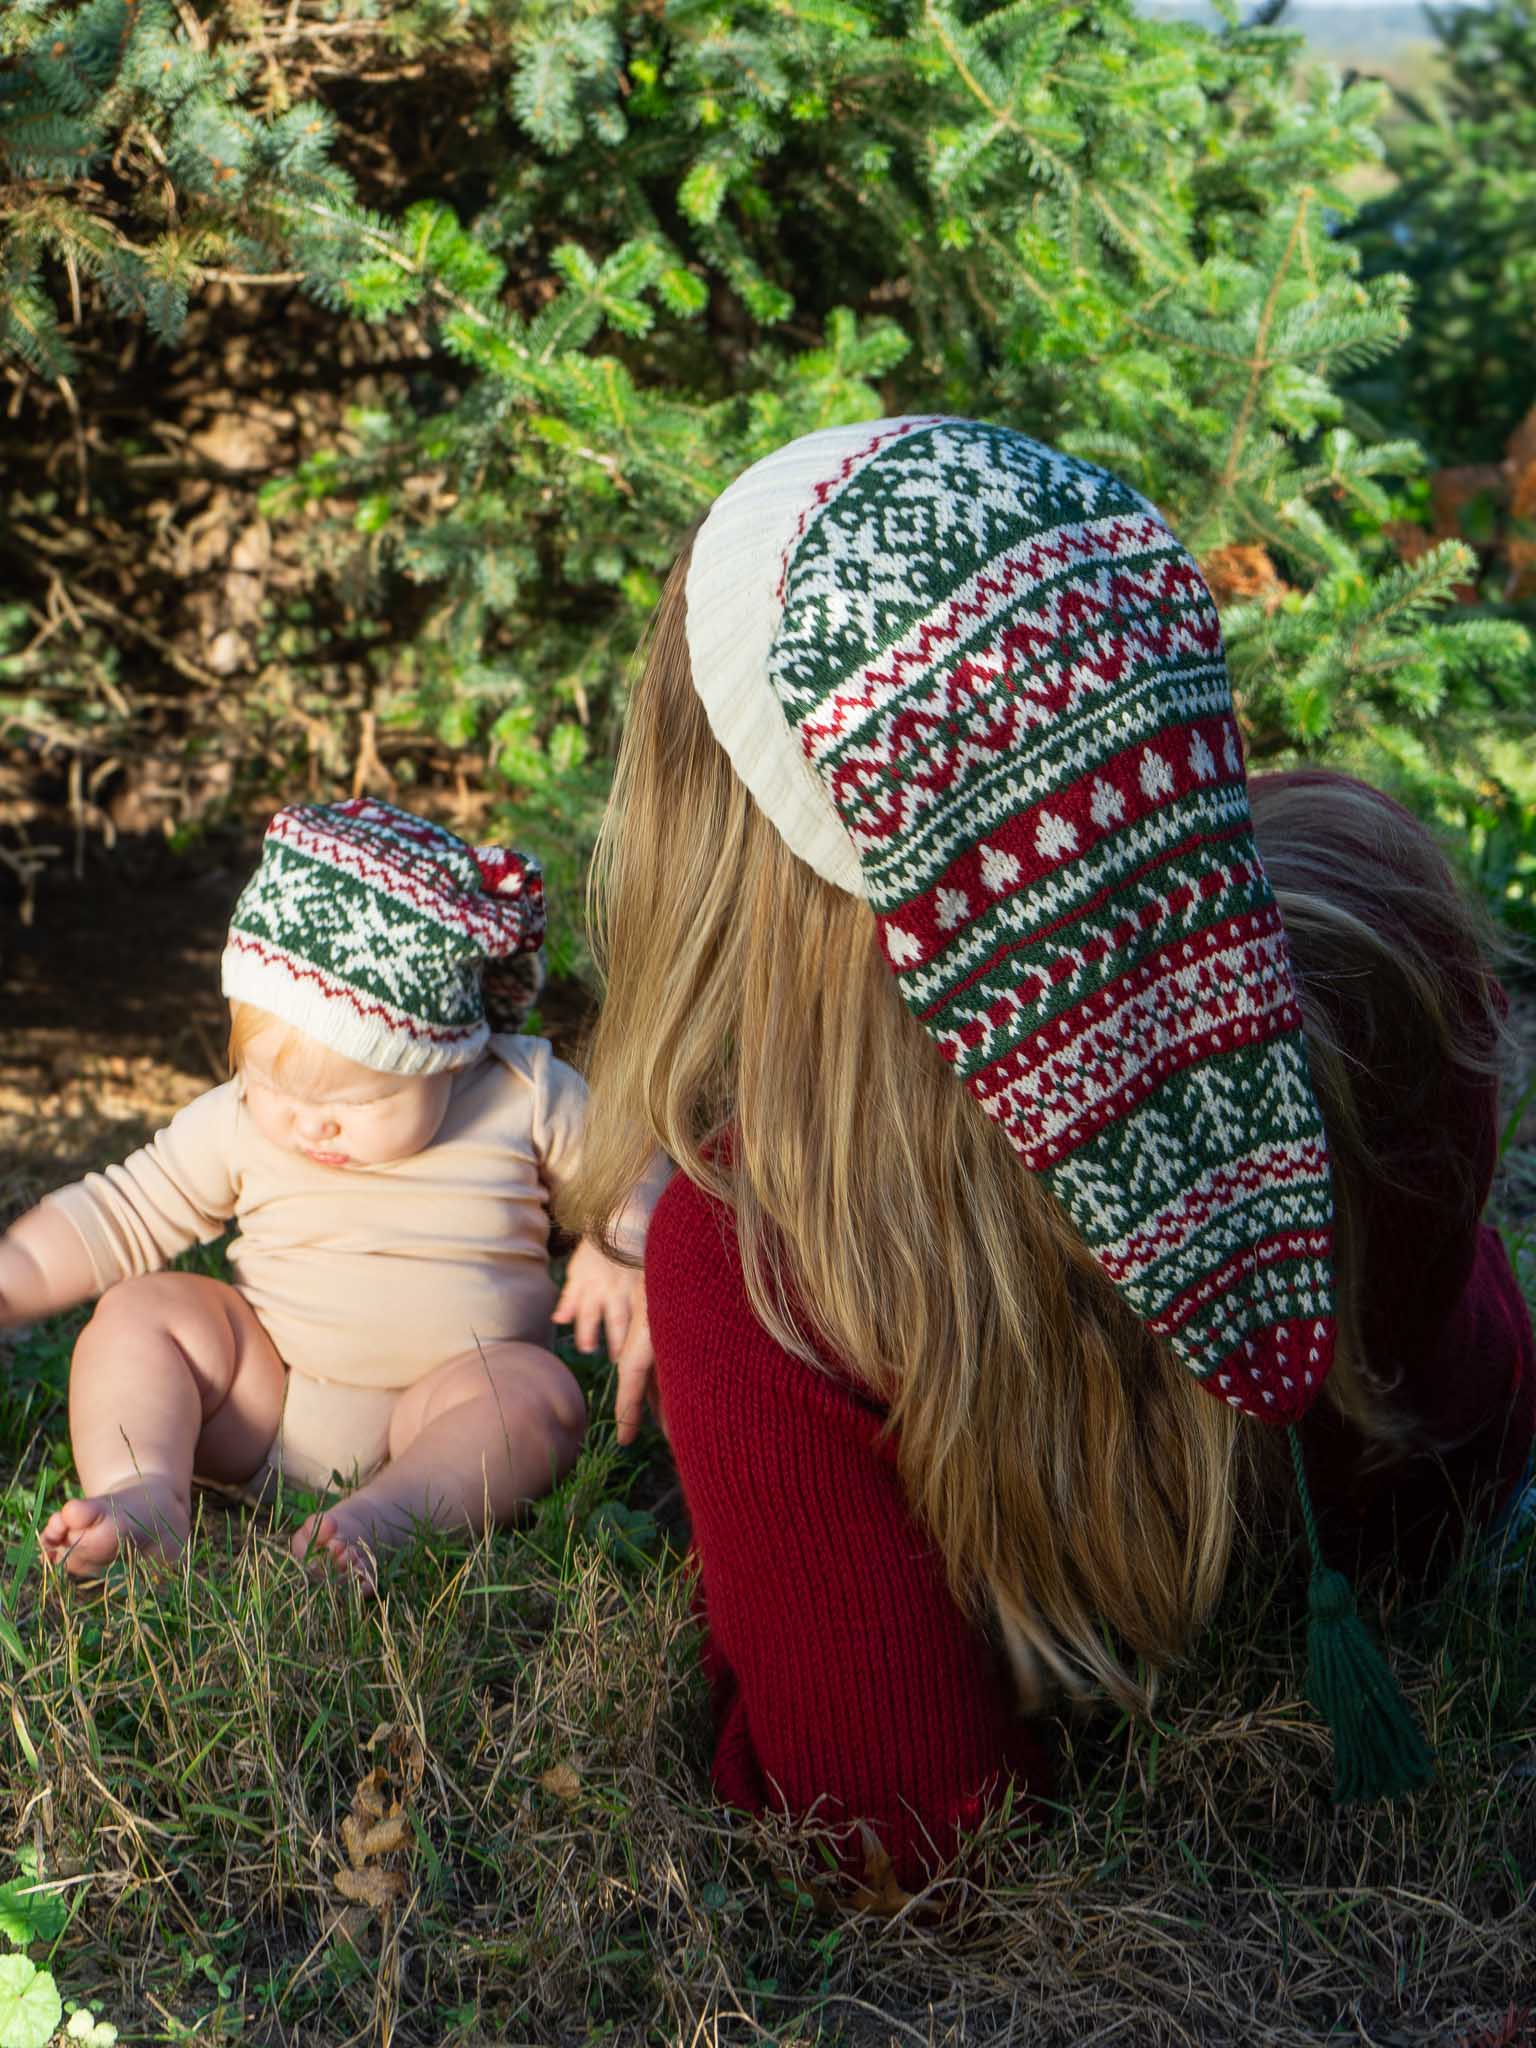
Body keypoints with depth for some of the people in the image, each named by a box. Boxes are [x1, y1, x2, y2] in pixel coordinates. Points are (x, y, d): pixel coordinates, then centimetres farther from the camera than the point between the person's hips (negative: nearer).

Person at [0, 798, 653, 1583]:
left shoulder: (528, 1098, -6)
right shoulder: (237, 1121, 0)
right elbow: (124, 1214, 9)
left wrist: (616, 1247, -16)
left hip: (438, 1406, -2)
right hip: (259, 1400, 3)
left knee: (537, 1391, -30)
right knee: (138, 1310, -13)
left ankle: (388, 1513, -47)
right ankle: (144, 1495, -31)